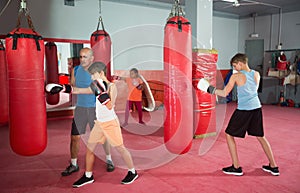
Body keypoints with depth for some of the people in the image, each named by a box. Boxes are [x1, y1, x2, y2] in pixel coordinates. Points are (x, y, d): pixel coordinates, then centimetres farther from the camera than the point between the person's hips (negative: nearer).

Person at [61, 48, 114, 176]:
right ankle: (73, 165, 20)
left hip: (95, 108, -3)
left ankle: (109, 160, 27)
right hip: (80, 107, 3)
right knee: (75, 137, 3)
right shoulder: (76, 70, 1)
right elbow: (73, 86, 13)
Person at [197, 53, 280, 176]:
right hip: (257, 108, 6)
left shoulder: (236, 76, -9)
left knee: (229, 135, 9)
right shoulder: (256, 74, 6)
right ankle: (273, 167, 27)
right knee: (260, 137, 20)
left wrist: (210, 89, 4)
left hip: (243, 110, -6)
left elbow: (224, 93, -8)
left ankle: (236, 168, 10)